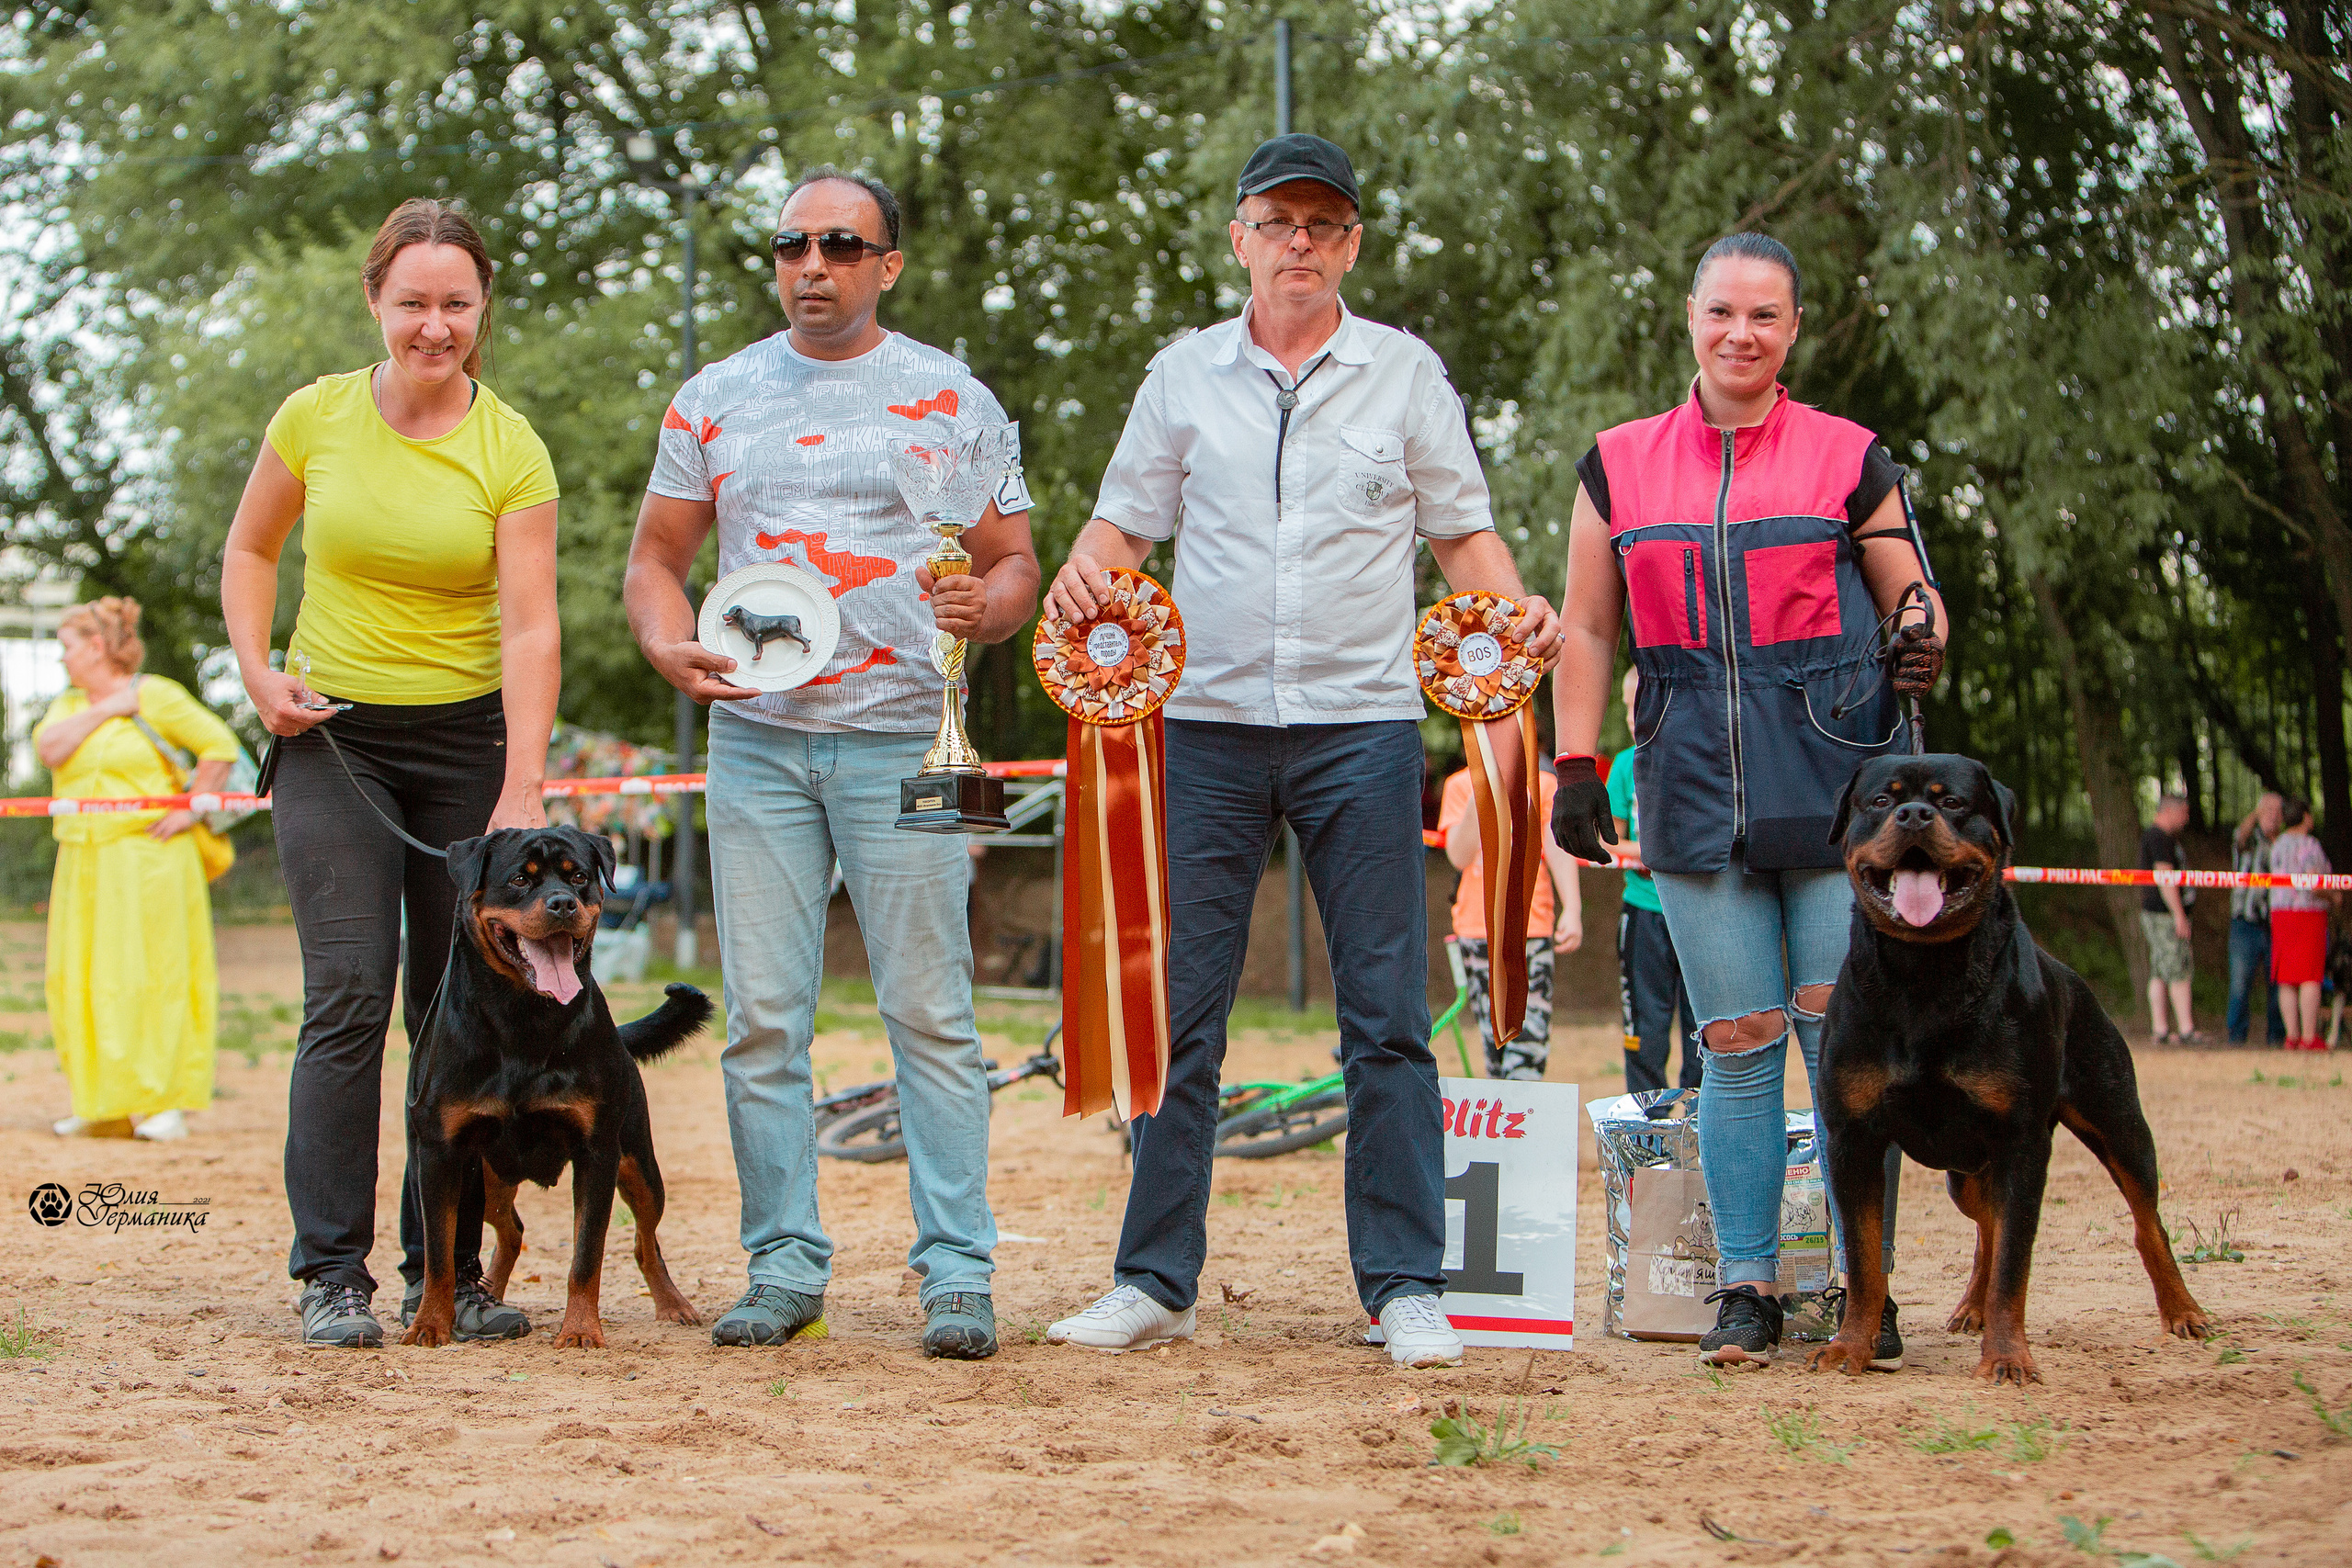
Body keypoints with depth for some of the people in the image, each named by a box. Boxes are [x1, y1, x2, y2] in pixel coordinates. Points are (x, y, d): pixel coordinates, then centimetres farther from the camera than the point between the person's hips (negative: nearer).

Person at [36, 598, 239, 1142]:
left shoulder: (155, 696, -3)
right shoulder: (69, 703, 14)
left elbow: (220, 746, -6)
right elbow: (50, 749, -5)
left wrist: (190, 810, -10)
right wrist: (103, 710, -9)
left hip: (147, 858, -6)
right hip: (84, 862, 6)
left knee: (151, 973, -6)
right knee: (82, 979, 4)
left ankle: (167, 1103, -2)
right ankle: (104, 1104, 11)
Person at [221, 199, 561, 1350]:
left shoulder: (512, 451, -6)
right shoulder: (317, 417, -2)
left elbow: (530, 629, -12)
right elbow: (249, 549, 14)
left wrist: (523, 791, -22)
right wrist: (258, 670, -2)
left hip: (468, 738, 0)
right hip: (332, 737, 0)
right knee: (349, 996, -11)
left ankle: (450, 1268, 12)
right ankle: (332, 1274, -6)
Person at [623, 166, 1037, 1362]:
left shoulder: (950, 399, 5)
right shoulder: (715, 398, 12)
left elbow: (1016, 566, 7)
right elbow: (655, 557, 15)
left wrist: (982, 607, -16)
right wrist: (670, 647, -6)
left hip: (902, 737, -2)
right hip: (755, 737, 3)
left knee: (929, 1015, -4)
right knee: (763, 1017, 2)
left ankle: (957, 1272, 0)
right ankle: (784, 1264, 10)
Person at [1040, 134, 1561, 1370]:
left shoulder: (1405, 373, 7)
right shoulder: (1184, 375, 10)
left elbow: (1462, 528, 10)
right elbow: (1125, 519, 12)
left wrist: (1519, 611, -9)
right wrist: (1081, 573, -9)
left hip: (1363, 723, -1)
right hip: (1210, 722, 1)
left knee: (1386, 1019, -2)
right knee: (1178, 1010, 2)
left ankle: (1405, 1288, 4)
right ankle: (1154, 1280, 10)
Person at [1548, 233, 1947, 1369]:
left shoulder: (1847, 458, 6)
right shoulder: (1620, 465, 11)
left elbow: (1913, 593, 11)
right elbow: (1588, 629, 15)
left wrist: (1919, 639, -12)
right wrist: (1576, 765, 7)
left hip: (1835, 771, -1)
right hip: (1694, 783, 2)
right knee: (1734, 1043, 2)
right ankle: (1747, 1286, 9)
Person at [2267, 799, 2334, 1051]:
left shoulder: (2278, 844, 11)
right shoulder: (2309, 845, -12)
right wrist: (2333, 896, -3)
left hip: (2280, 914, 7)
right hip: (2308, 915, -7)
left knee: (2287, 981, 6)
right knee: (2311, 978, -6)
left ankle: (2292, 1035, 4)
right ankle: (2309, 1037, -10)